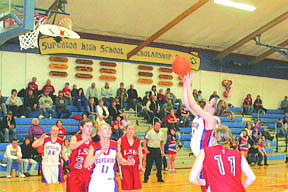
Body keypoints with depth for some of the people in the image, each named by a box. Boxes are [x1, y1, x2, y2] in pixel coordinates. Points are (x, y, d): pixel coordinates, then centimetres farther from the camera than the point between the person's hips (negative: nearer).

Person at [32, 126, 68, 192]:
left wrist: (67, 160, -2)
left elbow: (63, 153, 10)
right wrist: (41, 138, -19)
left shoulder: (60, 141, 2)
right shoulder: (45, 140, -1)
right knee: (46, 182, 10)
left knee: (62, 181, -3)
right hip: (46, 164, 0)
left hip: (56, 164, 0)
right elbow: (33, 145, -7)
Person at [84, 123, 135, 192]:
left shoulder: (115, 145, 0)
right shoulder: (93, 146, -6)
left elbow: (120, 160, 16)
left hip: (110, 182, 1)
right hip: (96, 181, -1)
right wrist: (100, 152, -25)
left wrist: (127, 162, -7)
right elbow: (86, 165, -17)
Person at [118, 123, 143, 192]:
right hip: (125, 165, -3)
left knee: (137, 186, 2)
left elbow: (140, 152, 13)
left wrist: (140, 164, 8)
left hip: (135, 165, 3)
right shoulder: (121, 140, -6)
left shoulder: (137, 140, 4)